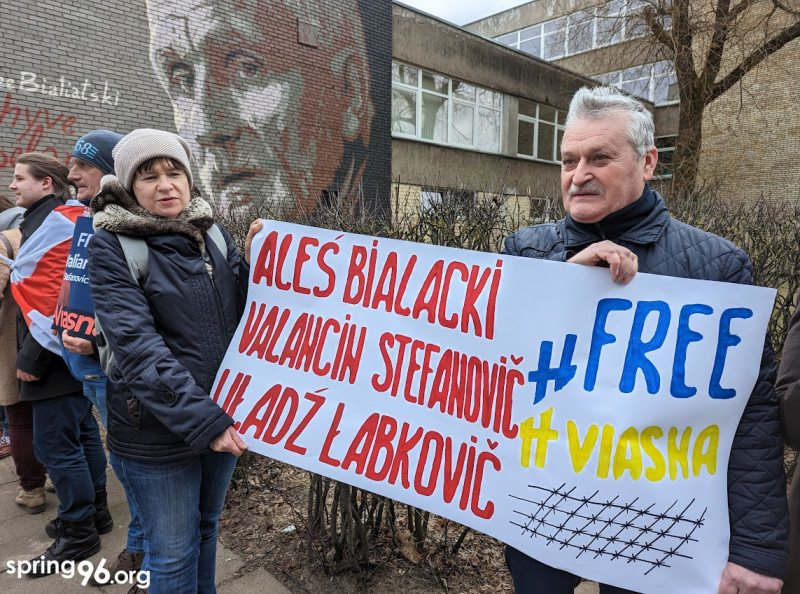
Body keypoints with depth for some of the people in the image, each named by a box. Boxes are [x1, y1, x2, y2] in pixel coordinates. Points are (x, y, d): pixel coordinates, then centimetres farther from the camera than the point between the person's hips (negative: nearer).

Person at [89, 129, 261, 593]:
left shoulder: (212, 231, 3)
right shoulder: (111, 245, -10)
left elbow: (242, 311, 6)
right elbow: (137, 345, -20)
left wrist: (252, 262, -12)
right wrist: (200, 418, -26)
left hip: (224, 413, 5)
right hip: (159, 429, -4)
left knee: (207, 527, 23)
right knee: (173, 554, 10)